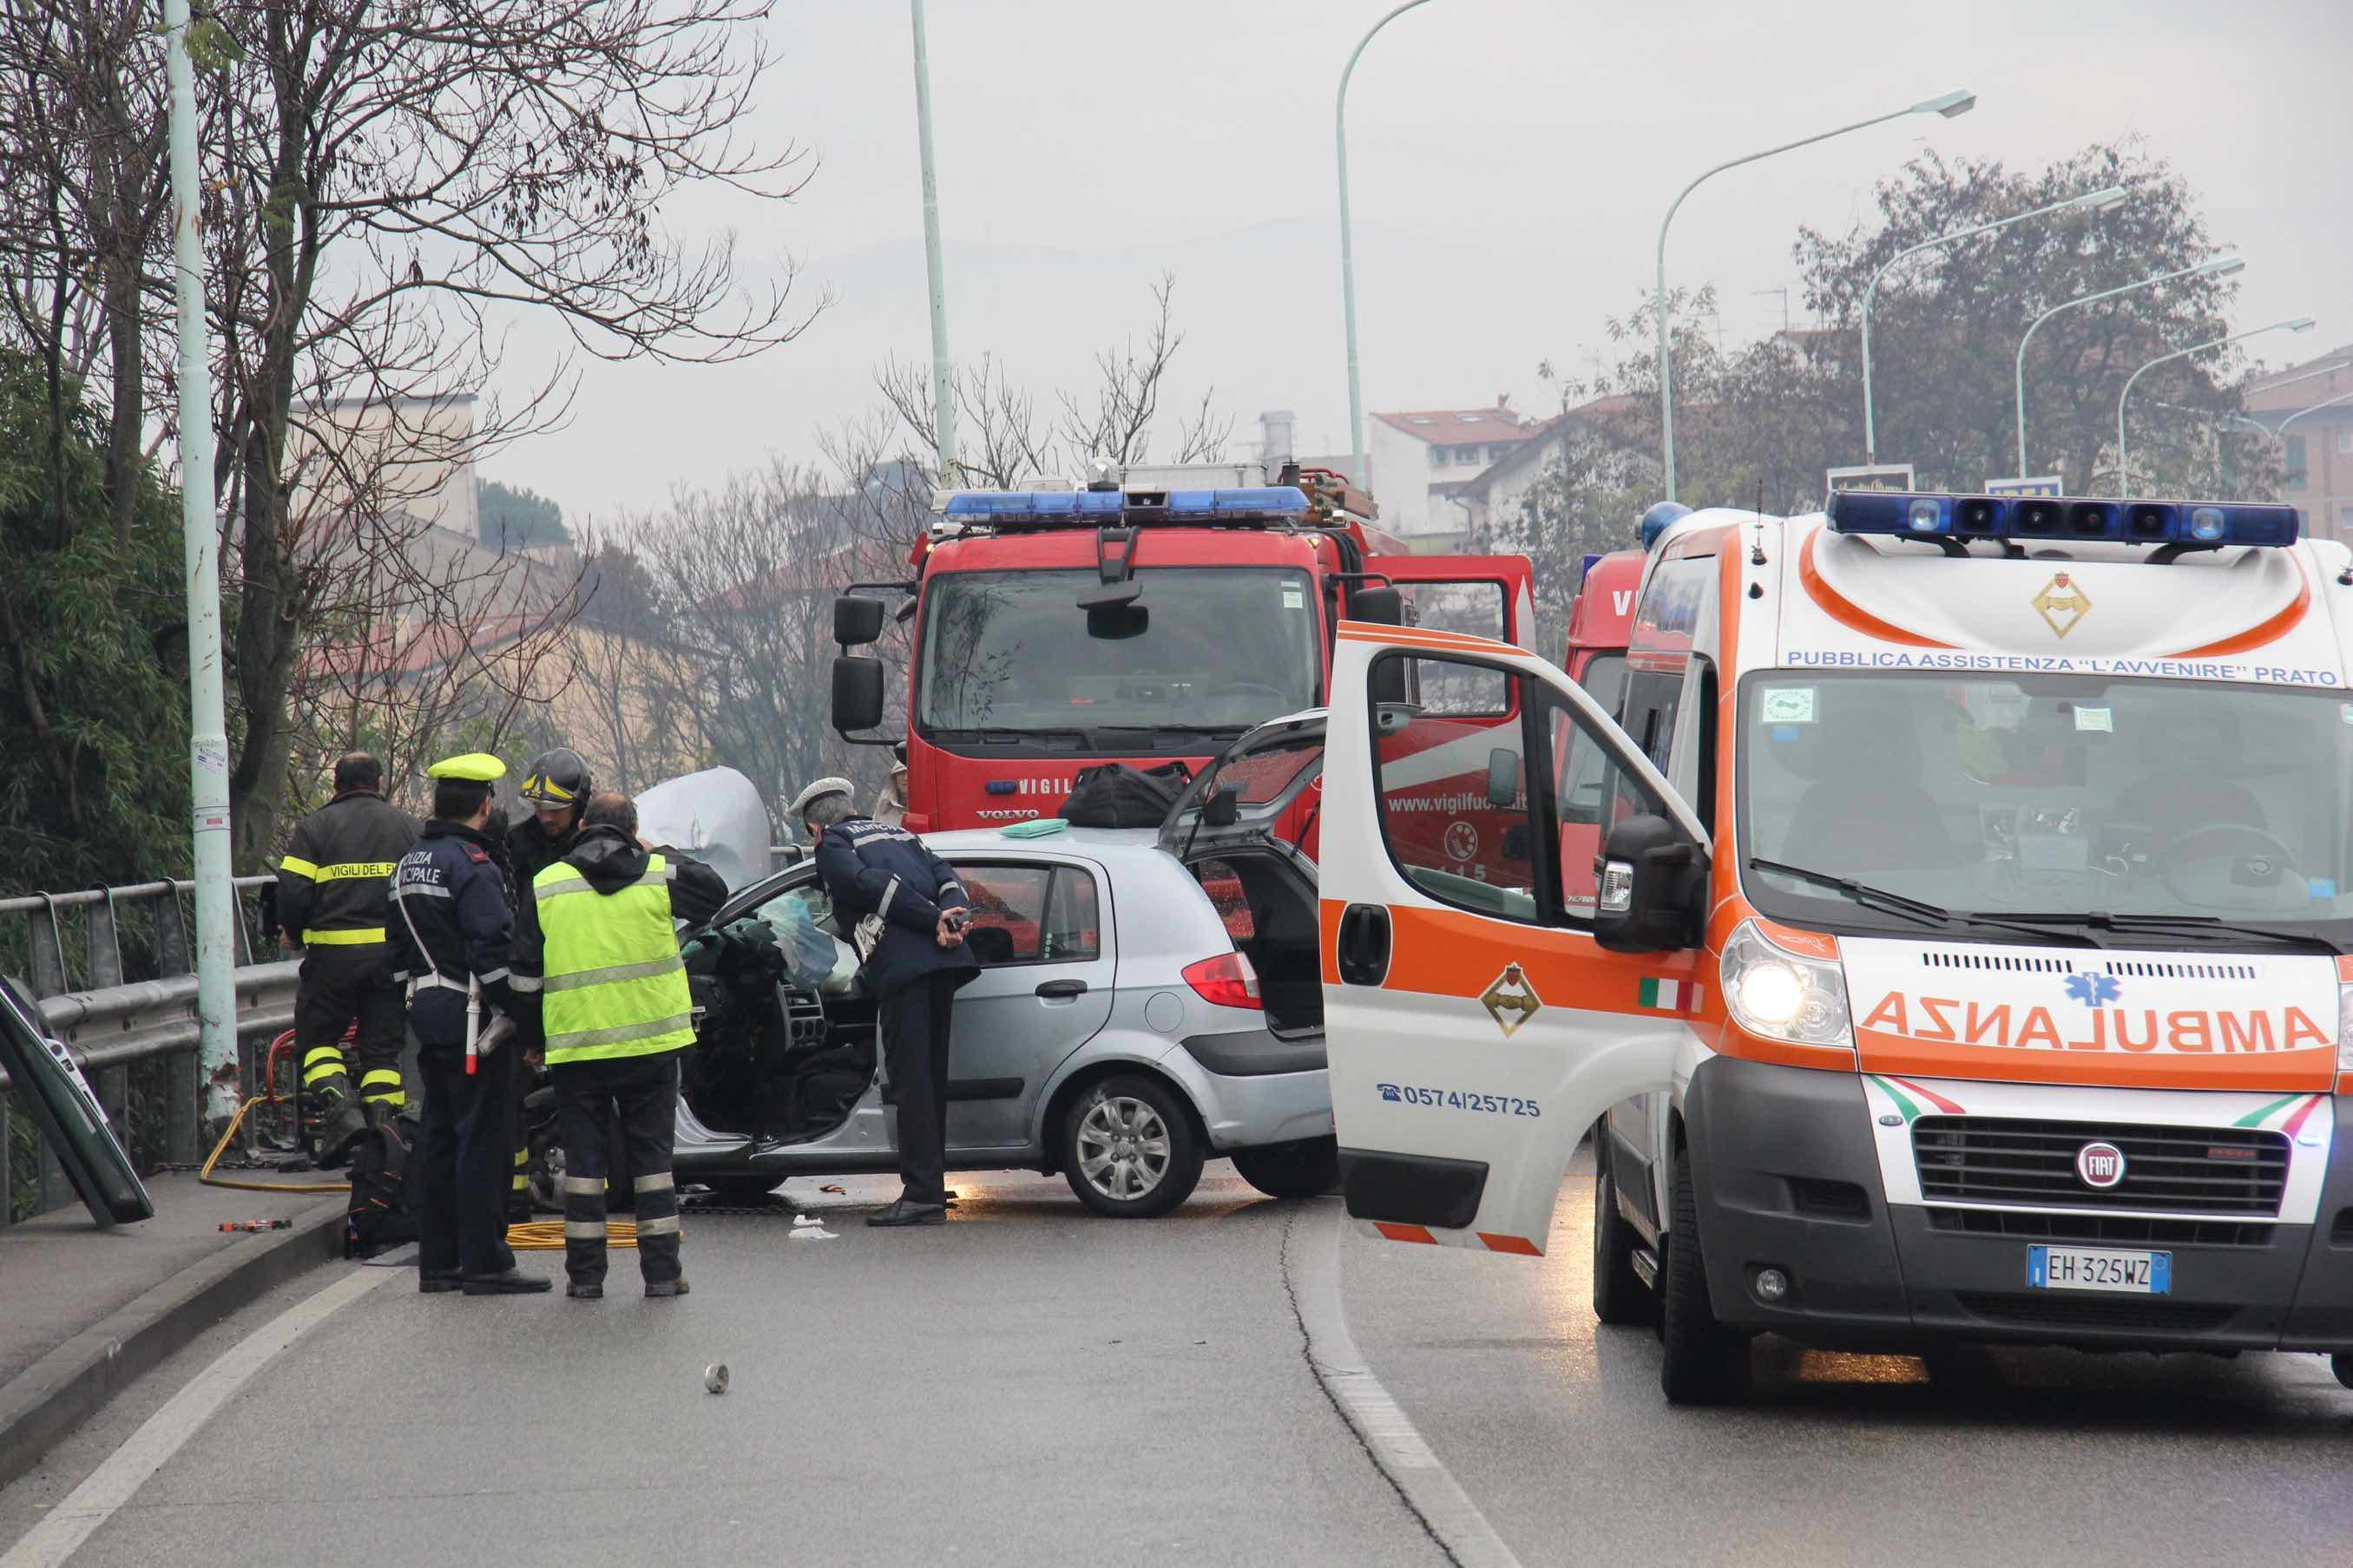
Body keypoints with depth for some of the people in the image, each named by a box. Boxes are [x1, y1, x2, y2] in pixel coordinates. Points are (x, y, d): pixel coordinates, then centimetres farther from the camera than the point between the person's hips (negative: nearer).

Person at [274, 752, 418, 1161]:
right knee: (383, 1046, 10)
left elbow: (292, 890, -6)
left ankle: (339, 1108, -12)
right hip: (393, 954, 2)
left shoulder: (316, 825, 1)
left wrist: (293, 932, 13)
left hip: (333, 953, -2)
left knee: (317, 1036, 10)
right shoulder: (406, 825, 9)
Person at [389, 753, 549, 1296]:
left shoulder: (409, 865, 14)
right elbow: (493, 950, -21)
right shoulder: (473, 866, -15)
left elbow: (399, 947, 19)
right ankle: (485, 1263, -7)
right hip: (471, 1017, -9)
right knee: (481, 1139, -6)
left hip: (426, 1012, 9)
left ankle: (437, 1261, 16)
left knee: (440, 1137, 13)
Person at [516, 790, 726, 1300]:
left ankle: (585, 1273, 6)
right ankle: (662, 1271, 6)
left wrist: (530, 1034, 16)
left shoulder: (545, 886, 1)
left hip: (576, 1044, 0)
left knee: (584, 1157, 6)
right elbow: (715, 893, 18)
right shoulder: (661, 876, -1)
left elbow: (526, 972, 4)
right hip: (652, 1042, 0)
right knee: (652, 1153, 7)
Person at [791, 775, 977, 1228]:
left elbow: (874, 885, -9)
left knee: (912, 1078, -9)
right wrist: (953, 921, -2)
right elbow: (945, 876, 15)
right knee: (931, 1077, 12)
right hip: (944, 960, 7)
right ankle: (930, 1188, 15)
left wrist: (933, 919, -8)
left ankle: (922, 1195, -13)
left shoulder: (832, 846, 9)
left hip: (904, 965, -7)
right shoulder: (898, 834, 30)